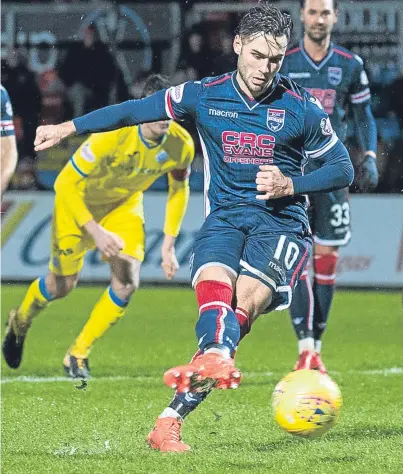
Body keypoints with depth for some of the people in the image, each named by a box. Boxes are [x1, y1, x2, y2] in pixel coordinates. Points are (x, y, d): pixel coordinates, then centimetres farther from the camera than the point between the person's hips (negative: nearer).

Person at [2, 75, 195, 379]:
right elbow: (65, 183, -30)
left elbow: (179, 189, 0)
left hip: (124, 205, 4)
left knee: (127, 283, -13)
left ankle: (78, 355, 5)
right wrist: (95, 231, -34)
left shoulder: (181, 145, -22)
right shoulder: (112, 136, -37)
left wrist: (169, 245, -5)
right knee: (62, 284, 3)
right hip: (78, 201, -4)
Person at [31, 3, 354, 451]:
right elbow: (135, 110, 13)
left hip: (281, 222, -2)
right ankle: (218, 359, -63)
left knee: (245, 301, -30)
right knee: (215, 290, -32)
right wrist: (68, 128, 13)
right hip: (224, 217, 2)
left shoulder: (301, 108, 0)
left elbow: (343, 168, 8)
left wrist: (290, 186, -8)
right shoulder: (204, 95, 4)